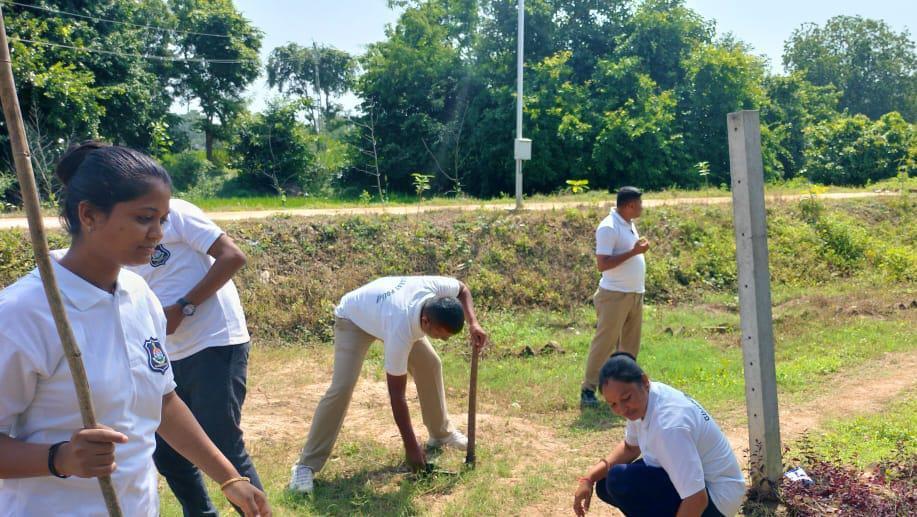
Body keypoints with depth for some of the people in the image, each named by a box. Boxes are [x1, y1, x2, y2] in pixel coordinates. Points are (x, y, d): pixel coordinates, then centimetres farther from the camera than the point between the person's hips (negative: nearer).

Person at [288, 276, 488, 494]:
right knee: (342, 387, -20)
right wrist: (411, 446, -27)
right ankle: (306, 465, -11)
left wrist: (473, 323, -23)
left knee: (430, 364, 4)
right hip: (353, 317, -7)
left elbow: (462, 289, -6)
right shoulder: (401, 330, -44)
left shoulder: (435, 288, -34)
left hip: (387, 306, 7)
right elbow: (396, 395, -34)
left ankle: (441, 433, 25)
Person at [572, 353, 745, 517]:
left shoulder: (669, 424, -33)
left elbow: (697, 498, -33)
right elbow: (630, 447, 12)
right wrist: (589, 478, -1)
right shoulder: (643, 401, -5)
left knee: (618, 481, -22)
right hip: (689, 479, 9)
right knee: (606, 484, 5)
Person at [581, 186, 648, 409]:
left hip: (635, 294, 9)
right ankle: (588, 389, 1)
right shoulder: (609, 228, -16)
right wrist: (634, 251, -21)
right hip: (615, 295, -9)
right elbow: (602, 264, -22)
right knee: (604, 343, -6)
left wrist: (640, 249, 7)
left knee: (630, 344, 12)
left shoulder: (628, 224, 13)